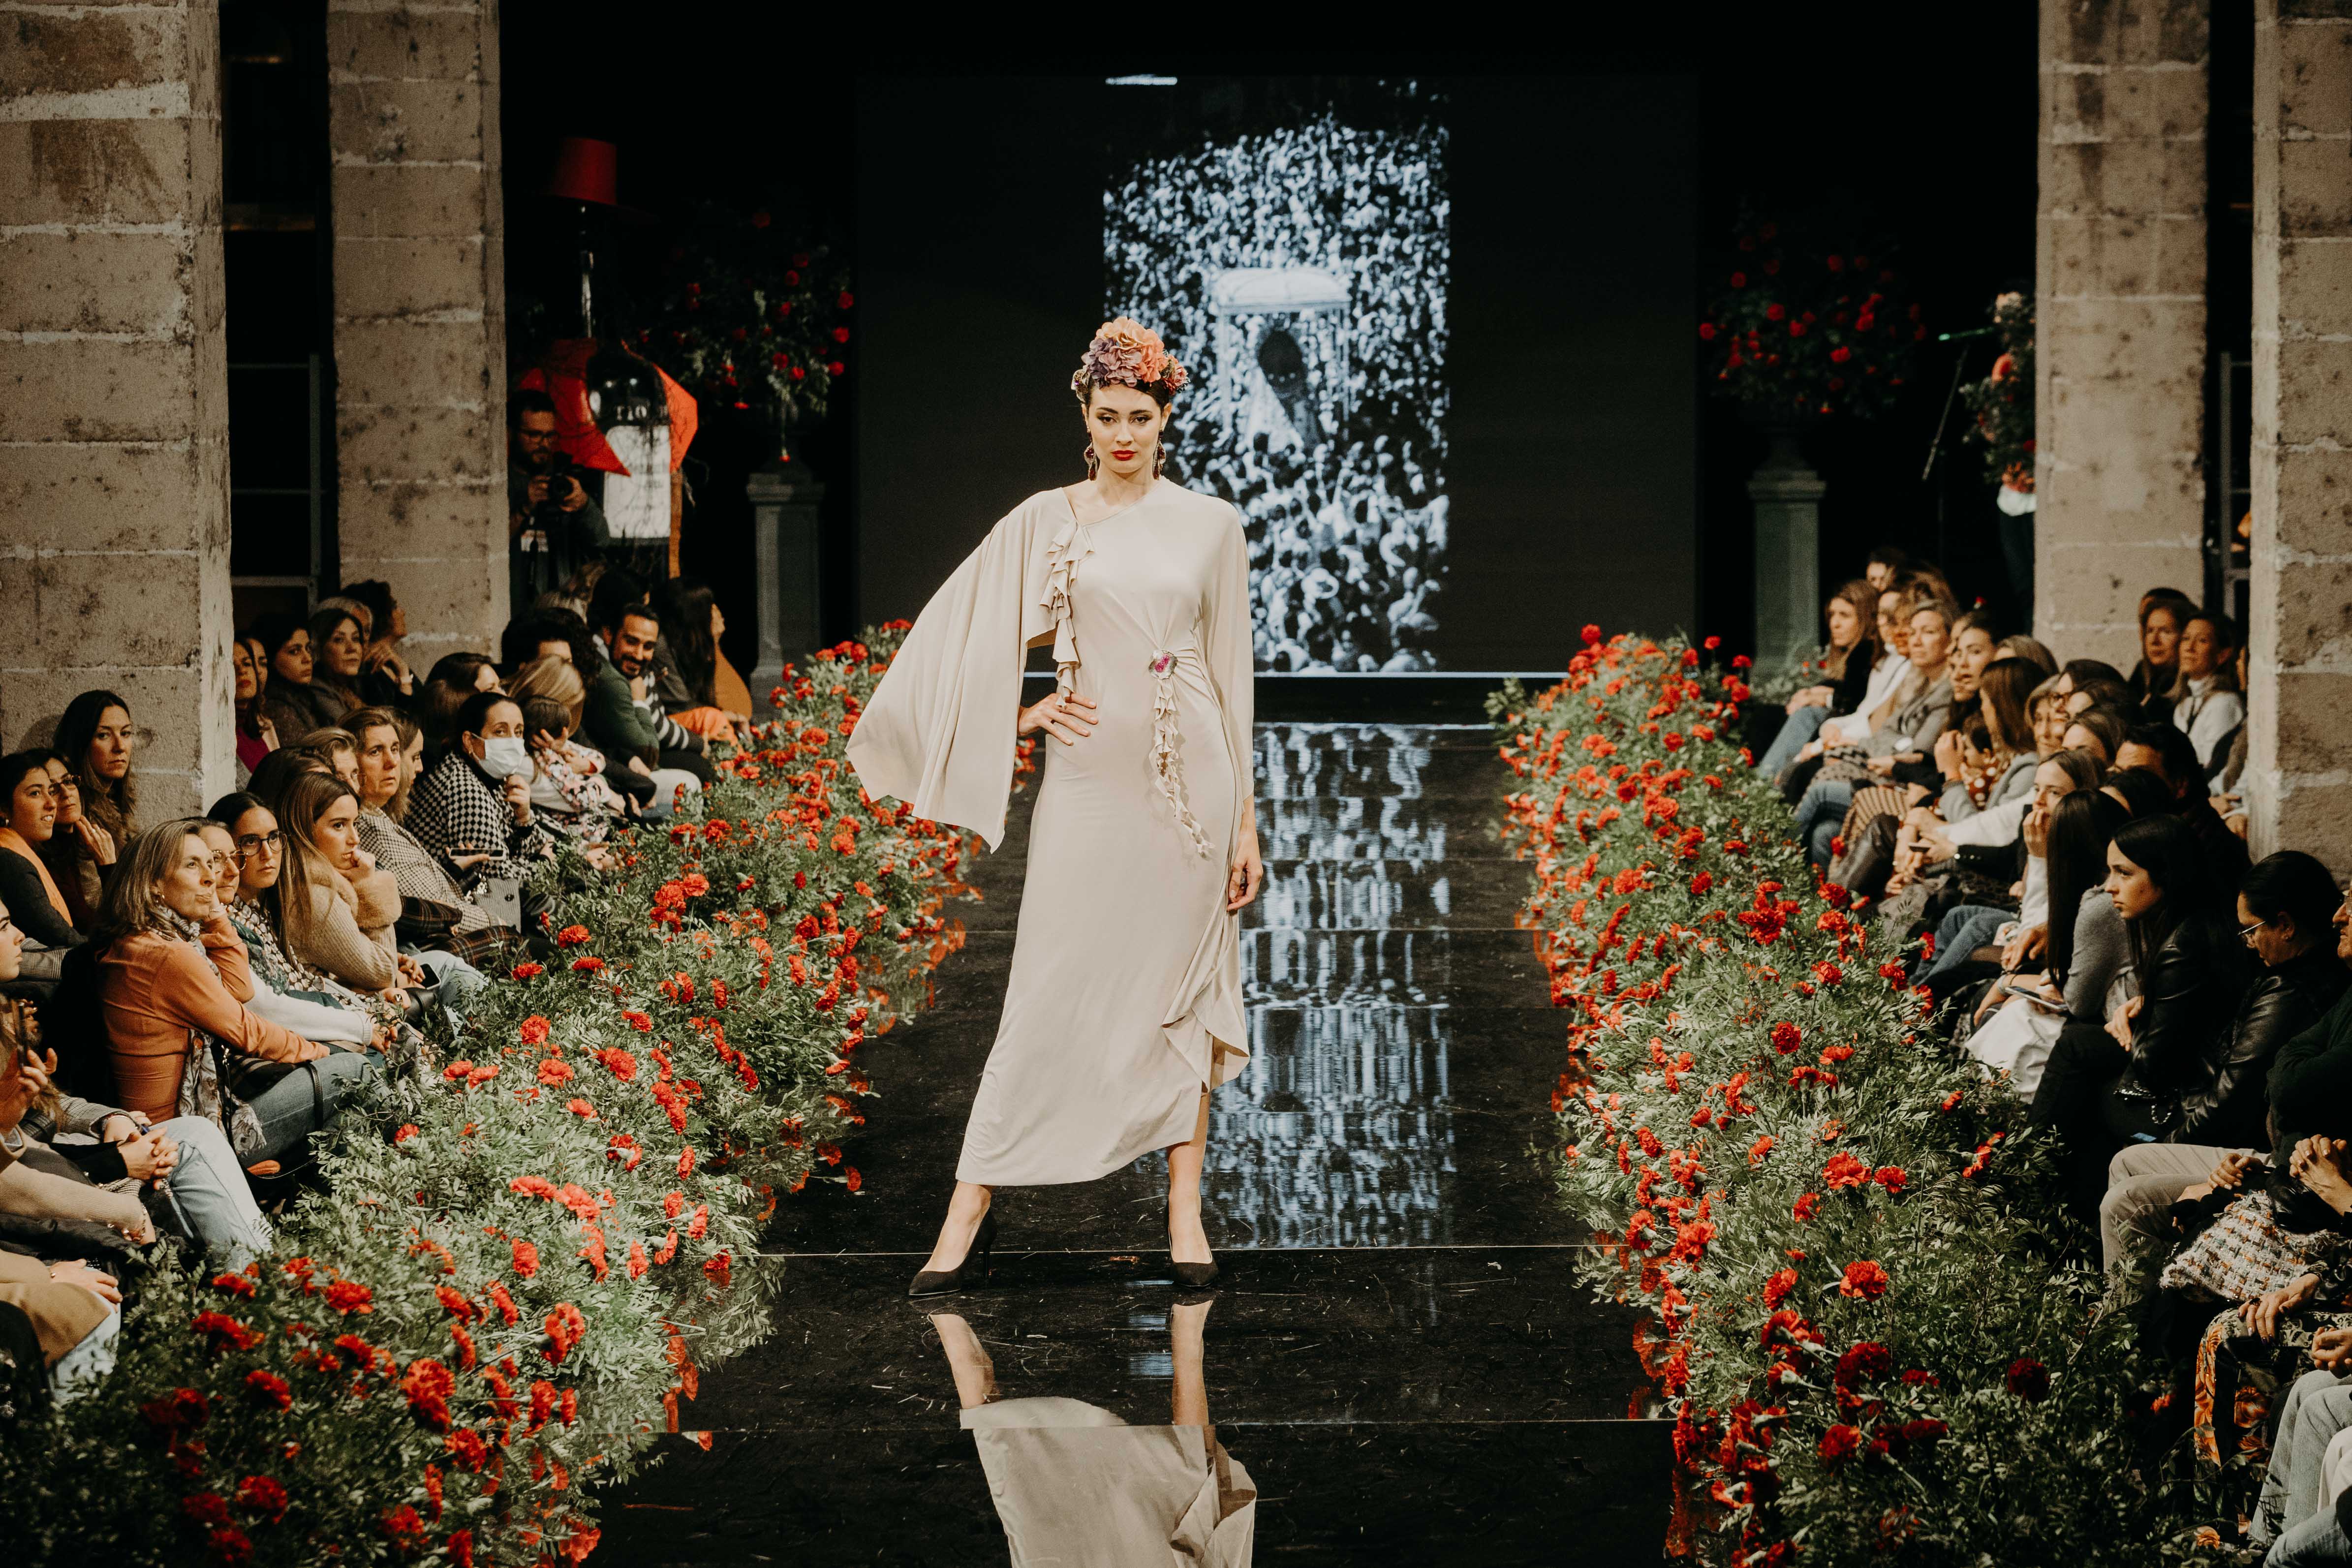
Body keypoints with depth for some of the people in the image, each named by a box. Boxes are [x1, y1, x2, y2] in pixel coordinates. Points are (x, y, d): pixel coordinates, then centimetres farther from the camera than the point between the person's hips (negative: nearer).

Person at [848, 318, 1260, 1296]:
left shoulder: (1211, 526, 6)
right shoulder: (1046, 521, 4)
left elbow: (1232, 675, 8)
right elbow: (966, 647, 10)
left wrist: (1246, 817, 6)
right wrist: (1024, 712, -4)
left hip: (1189, 777, 1)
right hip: (1088, 778, -1)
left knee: (1187, 990, 4)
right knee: (1051, 994, -3)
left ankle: (1186, 1214, 11)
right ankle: (969, 1215, 4)